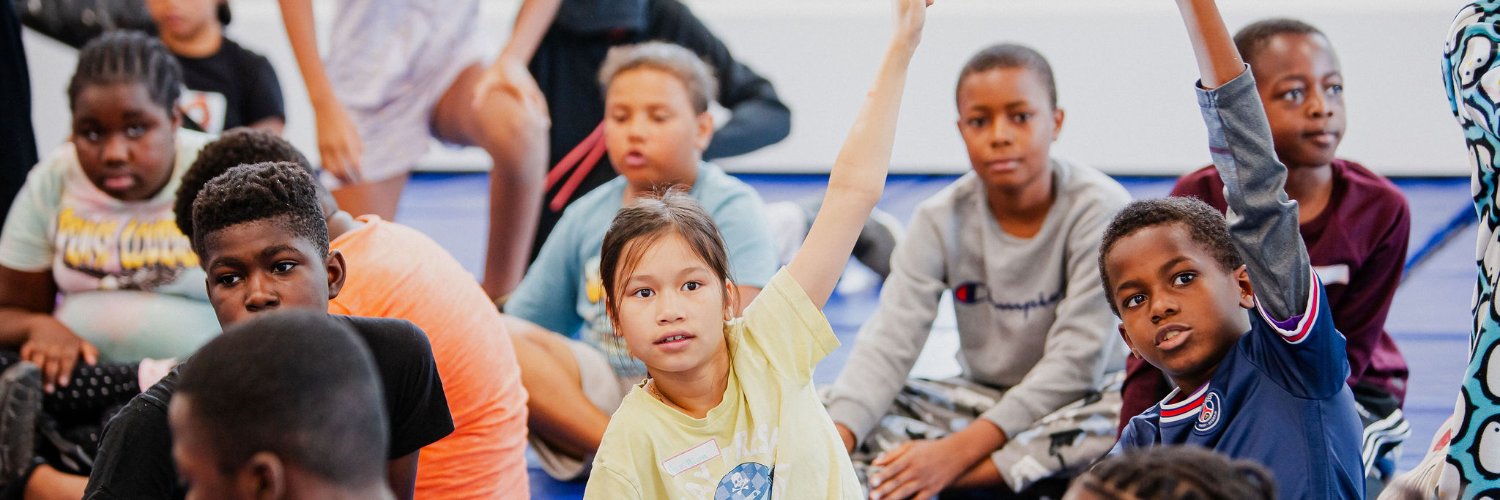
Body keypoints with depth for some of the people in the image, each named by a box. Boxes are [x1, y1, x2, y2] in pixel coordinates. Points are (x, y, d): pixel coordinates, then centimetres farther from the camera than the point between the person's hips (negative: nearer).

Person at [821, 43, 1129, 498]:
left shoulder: (1100, 209, -16)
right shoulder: (942, 220, -5)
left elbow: (1076, 359, -22)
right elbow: (888, 343, -13)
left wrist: (958, 451, -29)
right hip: (982, 400, 3)